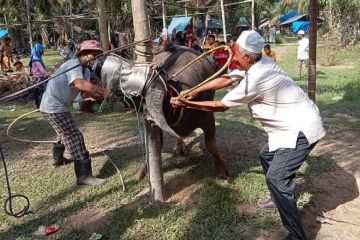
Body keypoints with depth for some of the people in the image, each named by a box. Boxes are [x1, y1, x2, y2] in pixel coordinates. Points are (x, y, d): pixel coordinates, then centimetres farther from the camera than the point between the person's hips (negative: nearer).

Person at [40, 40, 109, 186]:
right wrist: (102, 91, -35)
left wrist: (101, 94, -17)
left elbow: (87, 91, 1)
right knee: (74, 137, -12)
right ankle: (84, 176, -12)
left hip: (54, 106, 11)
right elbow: (80, 84, -41)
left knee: (65, 133, 31)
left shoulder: (84, 69, 11)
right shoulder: (74, 65, -20)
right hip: (54, 107, -11)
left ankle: (58, 158, 53)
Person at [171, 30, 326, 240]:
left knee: (276, 177, -16)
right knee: (267, 155, 24)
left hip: (302, 129, -10)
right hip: (295, 123, 10)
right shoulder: (258, 63, 0)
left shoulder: (255, 79, -27)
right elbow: (226, 79, 9)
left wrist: (186, 104, -9)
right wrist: (195, 91, 5)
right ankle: (281, 197, 44)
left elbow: (221, 106, -16)